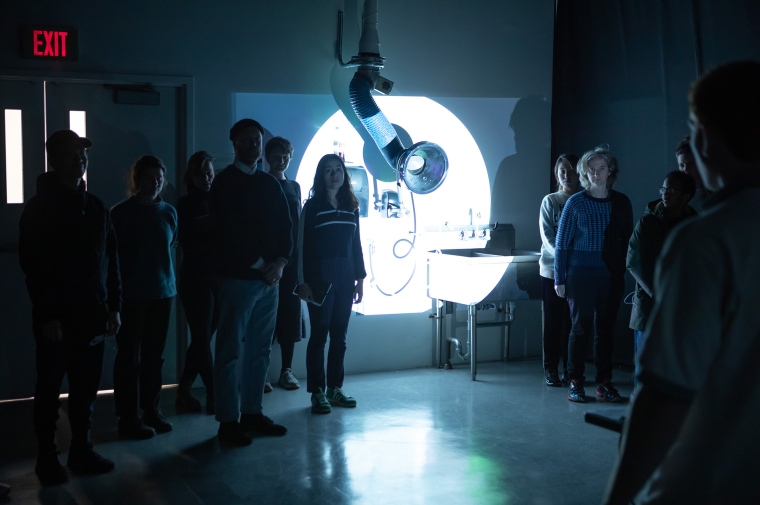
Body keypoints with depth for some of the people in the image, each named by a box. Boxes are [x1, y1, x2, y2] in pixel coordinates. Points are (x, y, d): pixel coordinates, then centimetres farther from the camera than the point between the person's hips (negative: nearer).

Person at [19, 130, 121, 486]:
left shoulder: (96, 207, 12)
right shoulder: (38, 209, -4)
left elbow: (111, 260, 13)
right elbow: (32, 266, -10)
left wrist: (114, 306, 8)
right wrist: (47, 315, -16)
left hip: (92, 314, 5)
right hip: (56, 316, -5)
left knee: (86, 389, 9)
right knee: (49, 389, 5)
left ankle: (81, 451, 21)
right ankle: (47, 459, 14)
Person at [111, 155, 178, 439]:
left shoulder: (168, 212, 7)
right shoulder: (121, 213, -5)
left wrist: (168, 279, 13)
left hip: (163, 292, 4)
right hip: (131, 295, -4)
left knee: (154, 355, 10)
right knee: (129, 356, 0)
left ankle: (151, 410, 20)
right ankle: (128, 418, 4)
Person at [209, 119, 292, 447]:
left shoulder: (270, 184, 15)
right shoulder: (225, 183, -2)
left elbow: (285, 226, 12)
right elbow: (227, 232, -11)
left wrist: (280, 262, -4)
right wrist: (259, 265, -12)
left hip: (269, 277, 6)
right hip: (238, 277, -6)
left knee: (260, 350, 9)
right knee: (229, 352, -2)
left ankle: (252, 414, 18)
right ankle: (229, 421, 3)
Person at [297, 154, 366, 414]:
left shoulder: (351, 207, 11)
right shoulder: (312, 206, -2)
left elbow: (356, 244, 12)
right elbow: (303, 245, -5)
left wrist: (360, 278, 8)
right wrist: (303, 281, -11)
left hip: (345, 278, 4)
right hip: (320, 277, -4)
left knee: (339, 335, 7)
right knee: (320, 334, -3)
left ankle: (335, 388, 15)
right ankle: (317, 392, 2)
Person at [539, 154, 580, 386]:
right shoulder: (550, 201, 2)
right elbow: (547, 236, -7)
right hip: (552, 269, -1)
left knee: (573, 321, 4)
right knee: (553, 320, 2)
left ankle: (571, 369, 13)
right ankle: (550, 369, 9)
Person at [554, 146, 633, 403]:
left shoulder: (621, 203, 5)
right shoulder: (575, 203, -3)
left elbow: (628, 241, 9)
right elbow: (561, 243, -1)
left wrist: (627, 272, 2)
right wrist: (559, 279, -4)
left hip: (612, 276, 2)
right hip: (581, 275, -2)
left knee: (605, 329, 8)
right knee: (581, 328, 1)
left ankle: (604, 382, 15)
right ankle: (575, 383, 9)